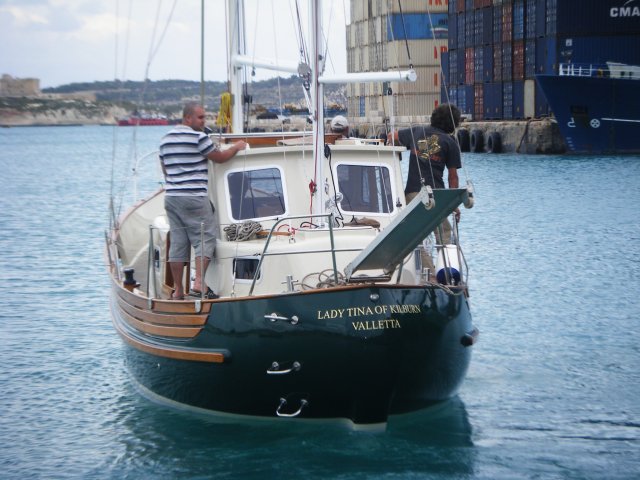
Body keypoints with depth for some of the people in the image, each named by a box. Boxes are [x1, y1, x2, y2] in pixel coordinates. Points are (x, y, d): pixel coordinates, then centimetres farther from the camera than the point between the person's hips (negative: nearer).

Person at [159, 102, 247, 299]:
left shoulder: (165, 139, 14)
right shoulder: (198, 137, -9)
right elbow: (219, 157, -2)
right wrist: (237, 147, 14)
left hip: (171, 196, 7)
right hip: (194, 197, -7)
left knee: (177, 242, 9)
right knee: (205, 239, -2)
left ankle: (178, 290, 9)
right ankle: (198, 284, -15)